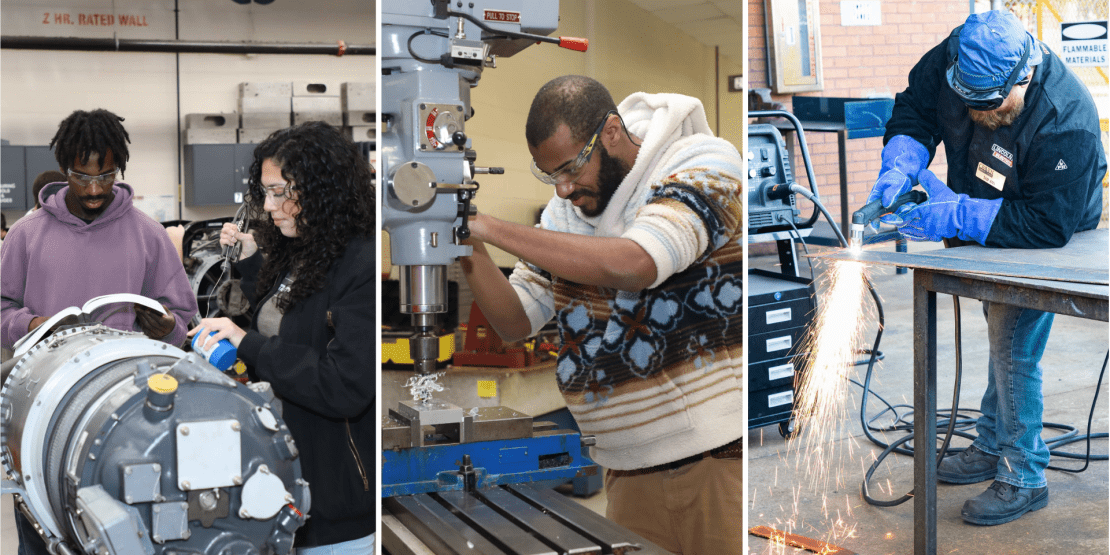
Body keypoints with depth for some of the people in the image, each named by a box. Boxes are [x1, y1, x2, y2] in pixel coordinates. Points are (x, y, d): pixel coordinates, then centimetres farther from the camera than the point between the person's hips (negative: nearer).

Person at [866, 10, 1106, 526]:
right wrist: (899, 167, -26)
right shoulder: (954, 60, -22)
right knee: (1002, 335, 19)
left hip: (1045, 242, -7)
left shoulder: (1066, 124, -39)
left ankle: (1024, 478, 6)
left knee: (1012, 347, -10)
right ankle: (993, 448, 35)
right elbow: (914, 108, -7)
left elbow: (1048, 224, -37)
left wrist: (958, 216, -40)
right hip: (985, 227, 7)